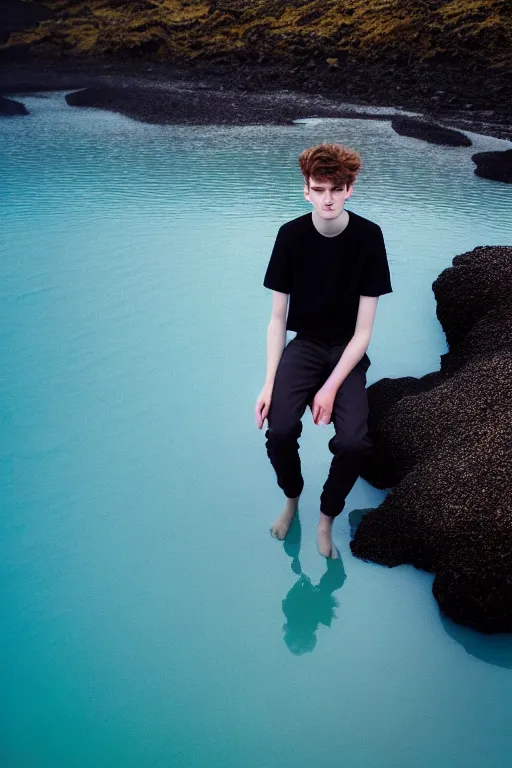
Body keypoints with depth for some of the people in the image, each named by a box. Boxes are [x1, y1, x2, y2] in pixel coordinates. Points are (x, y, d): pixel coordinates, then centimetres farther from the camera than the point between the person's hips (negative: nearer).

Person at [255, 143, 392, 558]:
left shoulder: (369, 237, -13)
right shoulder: (291, 235, -9)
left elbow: (363, 330, -11)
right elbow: (277, 319, -3)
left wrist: (331, 387, -20)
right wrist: (269, 383, -12)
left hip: (348, 350, -1)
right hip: (304, 345, 1)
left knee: (354, 442, -24)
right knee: (280, 430, -24)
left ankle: (327, 518, 7)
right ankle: (291, 498, 10)